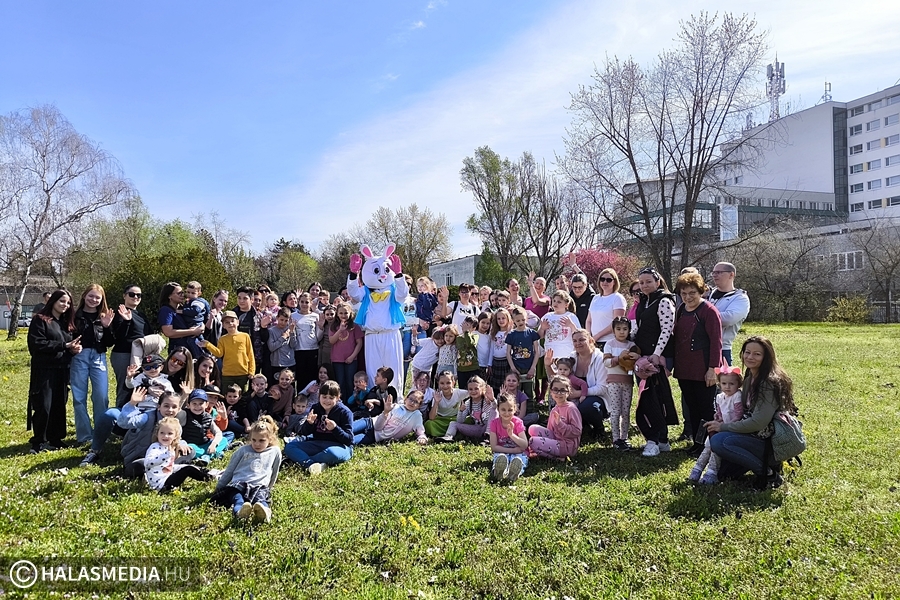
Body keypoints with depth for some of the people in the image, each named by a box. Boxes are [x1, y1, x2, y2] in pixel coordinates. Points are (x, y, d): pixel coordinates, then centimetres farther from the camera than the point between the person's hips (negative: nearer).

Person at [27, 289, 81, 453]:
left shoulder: (67, 322, 17)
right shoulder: (40, 320, -4)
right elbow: (36, 344, -15)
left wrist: (75, 348, -2)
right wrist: (64, 345, -18)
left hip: (62, 370, 6)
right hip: (44, 370, -6)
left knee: (59, 405, 9)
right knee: (44, 406, -6)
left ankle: (55, 439, 19)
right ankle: (39, 442, 7)